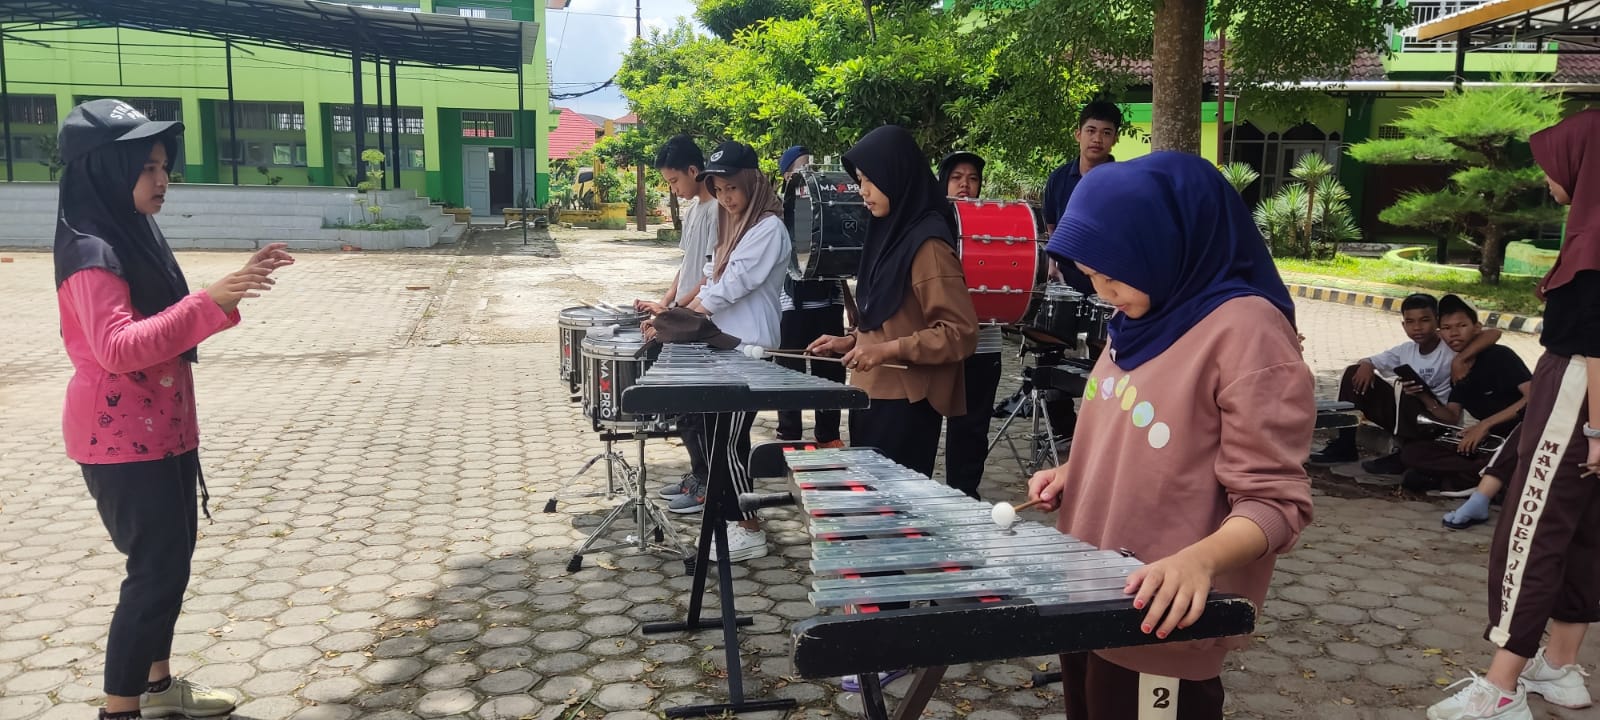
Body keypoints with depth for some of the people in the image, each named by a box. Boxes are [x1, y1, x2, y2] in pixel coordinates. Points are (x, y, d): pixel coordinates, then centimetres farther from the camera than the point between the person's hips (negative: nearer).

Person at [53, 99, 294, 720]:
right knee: (155, 569, -5)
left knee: (172, 556, 17)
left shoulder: (135, 236, 10)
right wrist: (209, 302, -38)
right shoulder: (90, 252, -19)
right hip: (123, 441, -10)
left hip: (162, 431, 10)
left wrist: (236, 284, 9)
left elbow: (168, 322, 20)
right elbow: (116, 348, -31)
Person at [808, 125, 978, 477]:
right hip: (874, 395, 9)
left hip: (904, 404, -9)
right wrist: (853, 341, 8)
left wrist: (888, 350, -23)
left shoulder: (927, 244, -17)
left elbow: (961, 332, -20)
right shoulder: (891, 233, 10)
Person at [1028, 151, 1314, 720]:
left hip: (1162, 622, -8)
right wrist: (1073, 474, 2)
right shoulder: (1144, 318, 6)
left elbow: (1273, 501, -19)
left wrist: (1200, 559, -36)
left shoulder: (1248, 332, -19)